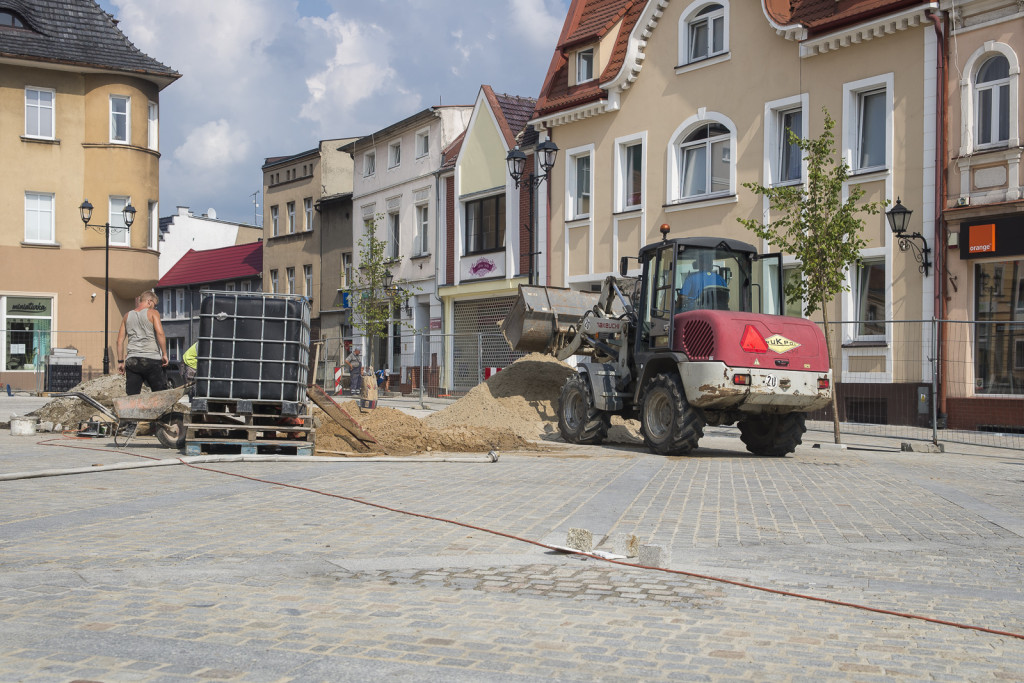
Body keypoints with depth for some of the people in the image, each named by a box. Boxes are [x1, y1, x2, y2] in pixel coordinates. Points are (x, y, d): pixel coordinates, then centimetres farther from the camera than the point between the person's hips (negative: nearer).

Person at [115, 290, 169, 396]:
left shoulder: (127, 316, 16)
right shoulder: (152, 313, 2)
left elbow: (120, 340, 13)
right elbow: (160, 333, -13)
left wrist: (120, 361, 16)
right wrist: (164, 354, -7)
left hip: (132, 361, 4)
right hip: (151, 359, -4)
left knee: (132, 396, 2)